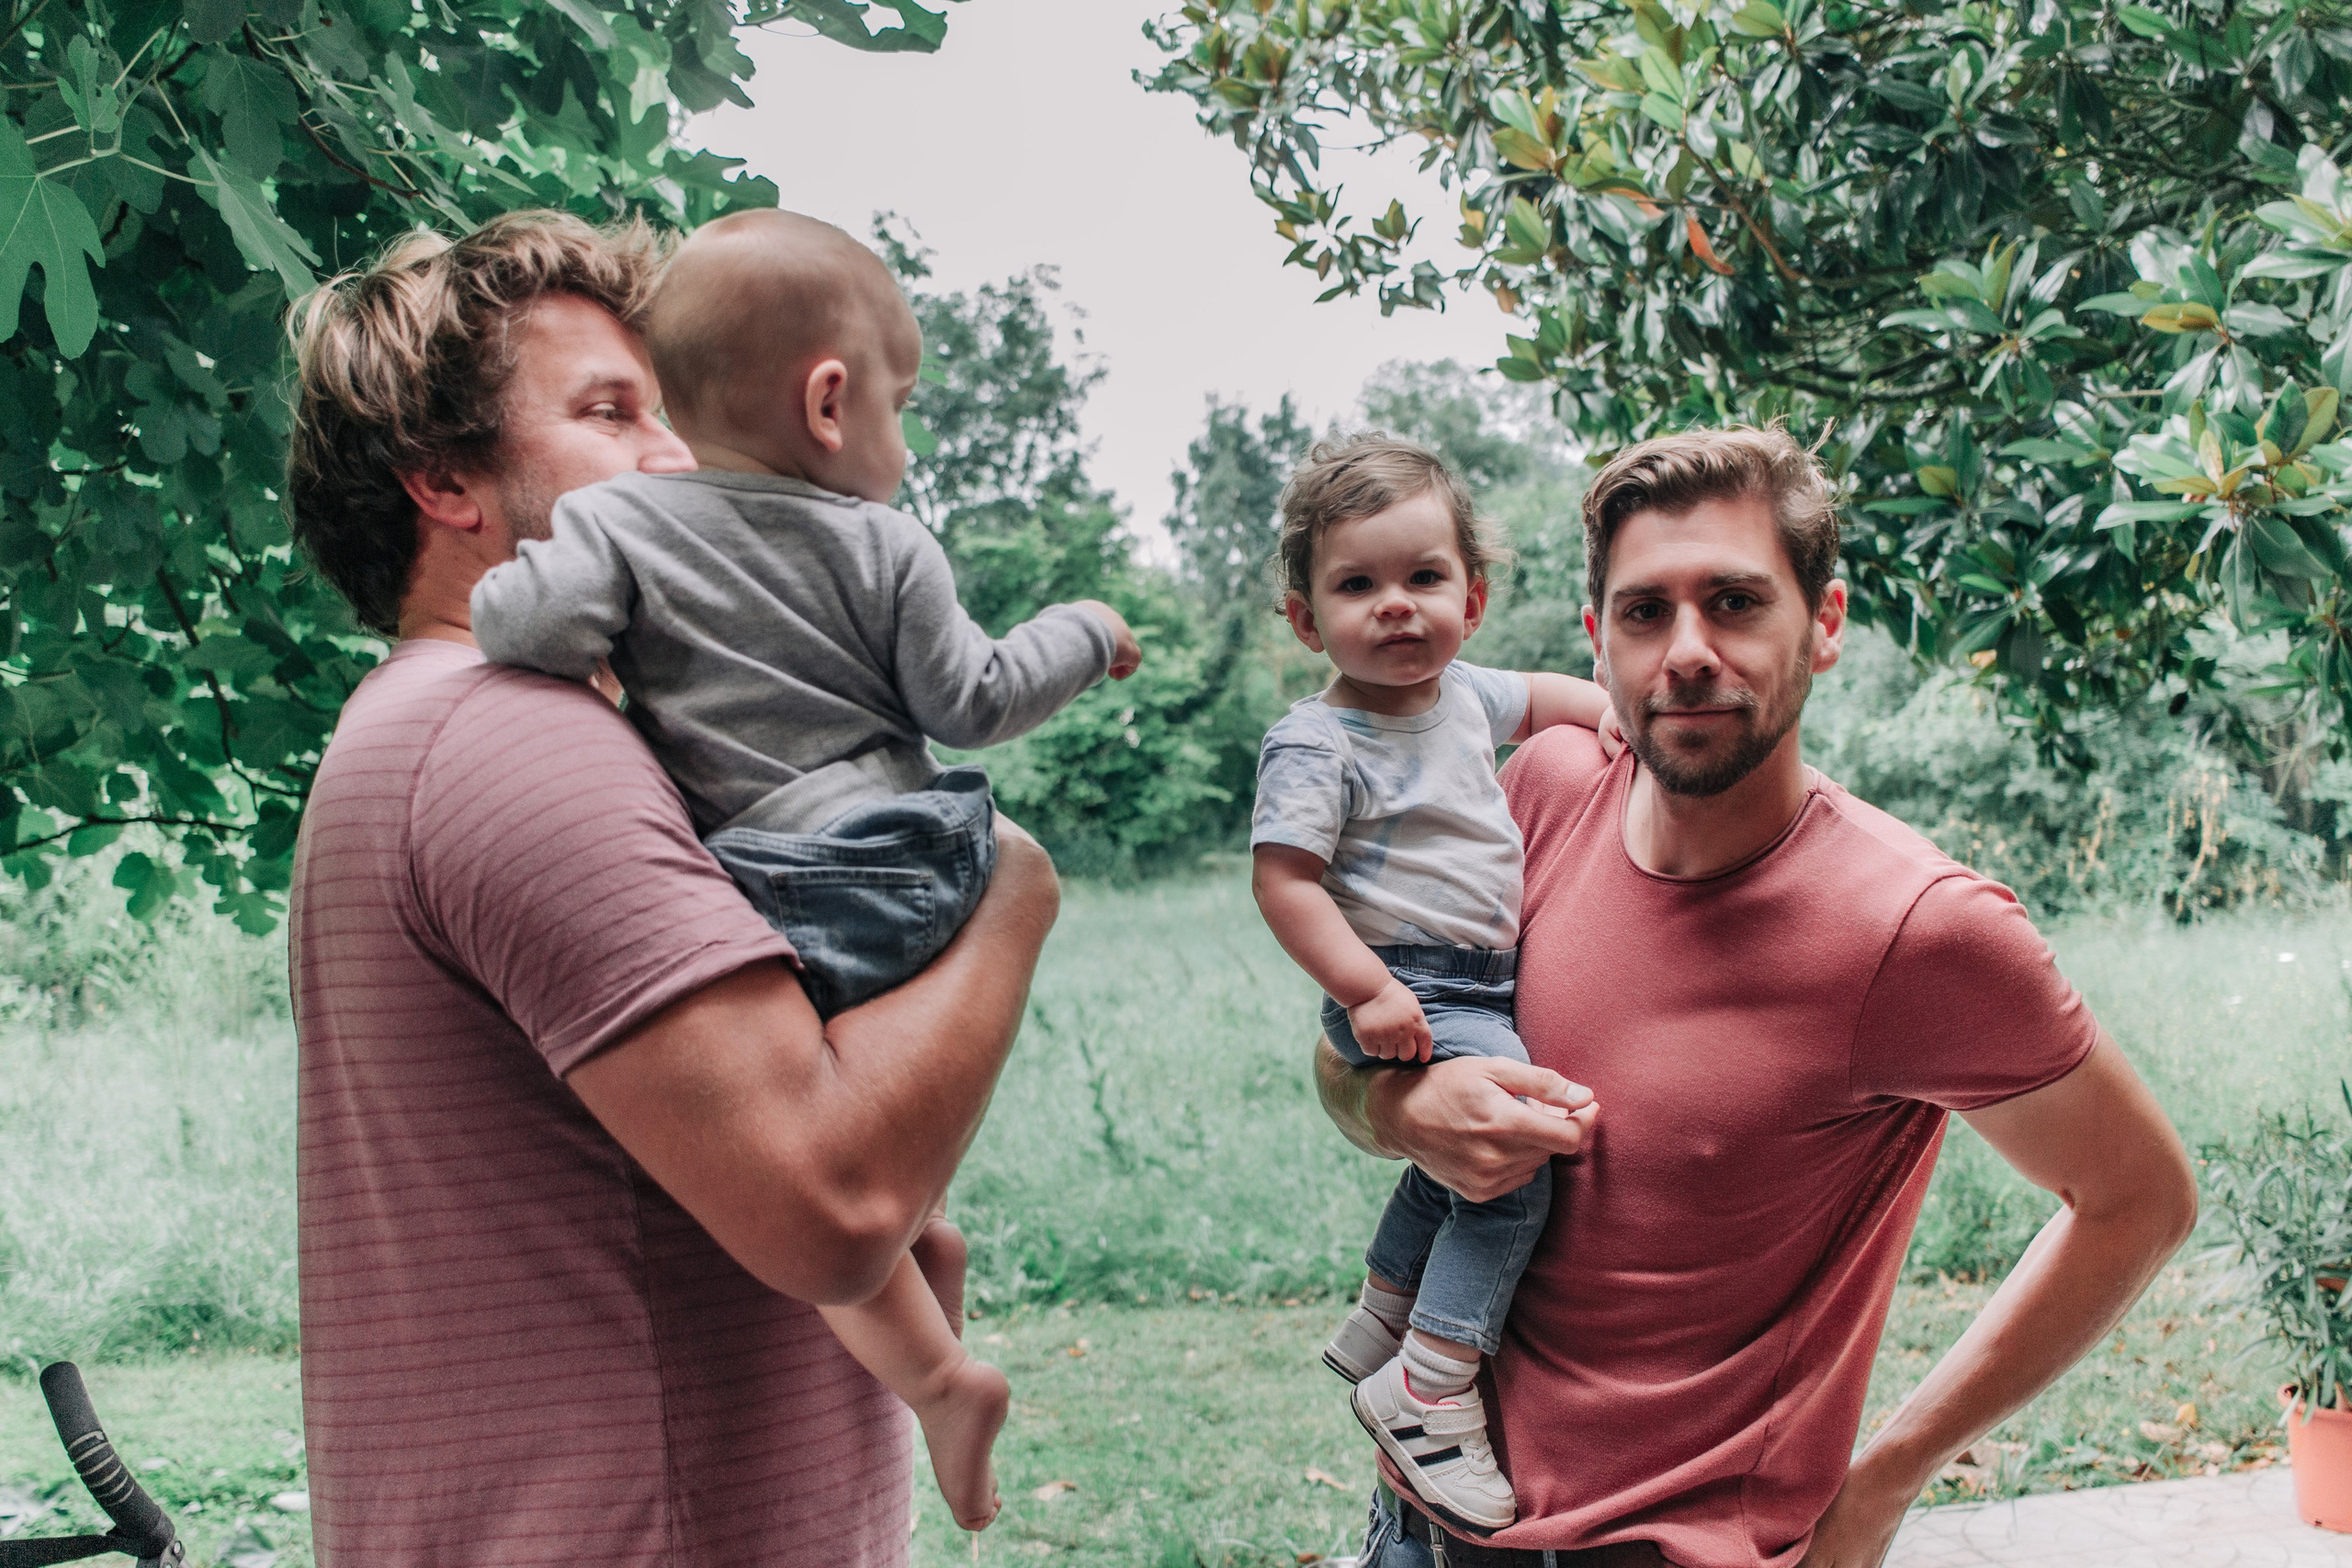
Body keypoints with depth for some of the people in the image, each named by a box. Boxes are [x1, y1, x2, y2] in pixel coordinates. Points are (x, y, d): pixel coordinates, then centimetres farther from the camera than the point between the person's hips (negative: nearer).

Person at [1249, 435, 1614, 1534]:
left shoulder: (1464, 694, 8)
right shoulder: (1316, 745, -16)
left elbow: (1539, 697, 28)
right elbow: (1281, 876, -20)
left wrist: (1611, 708, 11)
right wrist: (1365, 989, -26)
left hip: (1479, 989, 9)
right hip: (1402, 1002, -9)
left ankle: (1383, 1320, 41)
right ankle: (1429, 1385, -11)